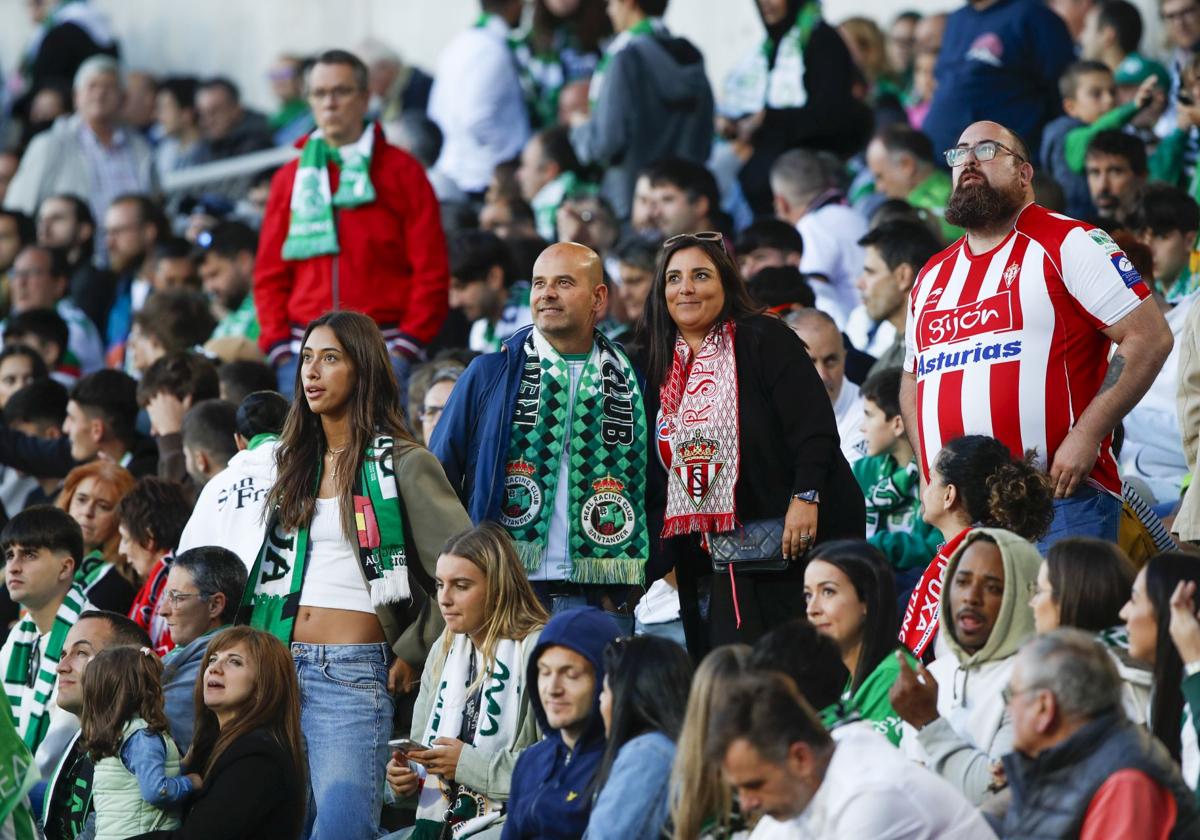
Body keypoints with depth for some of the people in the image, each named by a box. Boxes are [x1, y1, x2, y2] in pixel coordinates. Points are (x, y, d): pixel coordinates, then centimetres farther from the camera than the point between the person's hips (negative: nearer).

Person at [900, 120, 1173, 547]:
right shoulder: (932, 276, 20)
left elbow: (1150, 337, -7)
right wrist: (929, 469, 12)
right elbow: (912, 380, 30)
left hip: (1061, 500, -6)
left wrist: (1085, 436, -14)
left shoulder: (1068, 244, 0)